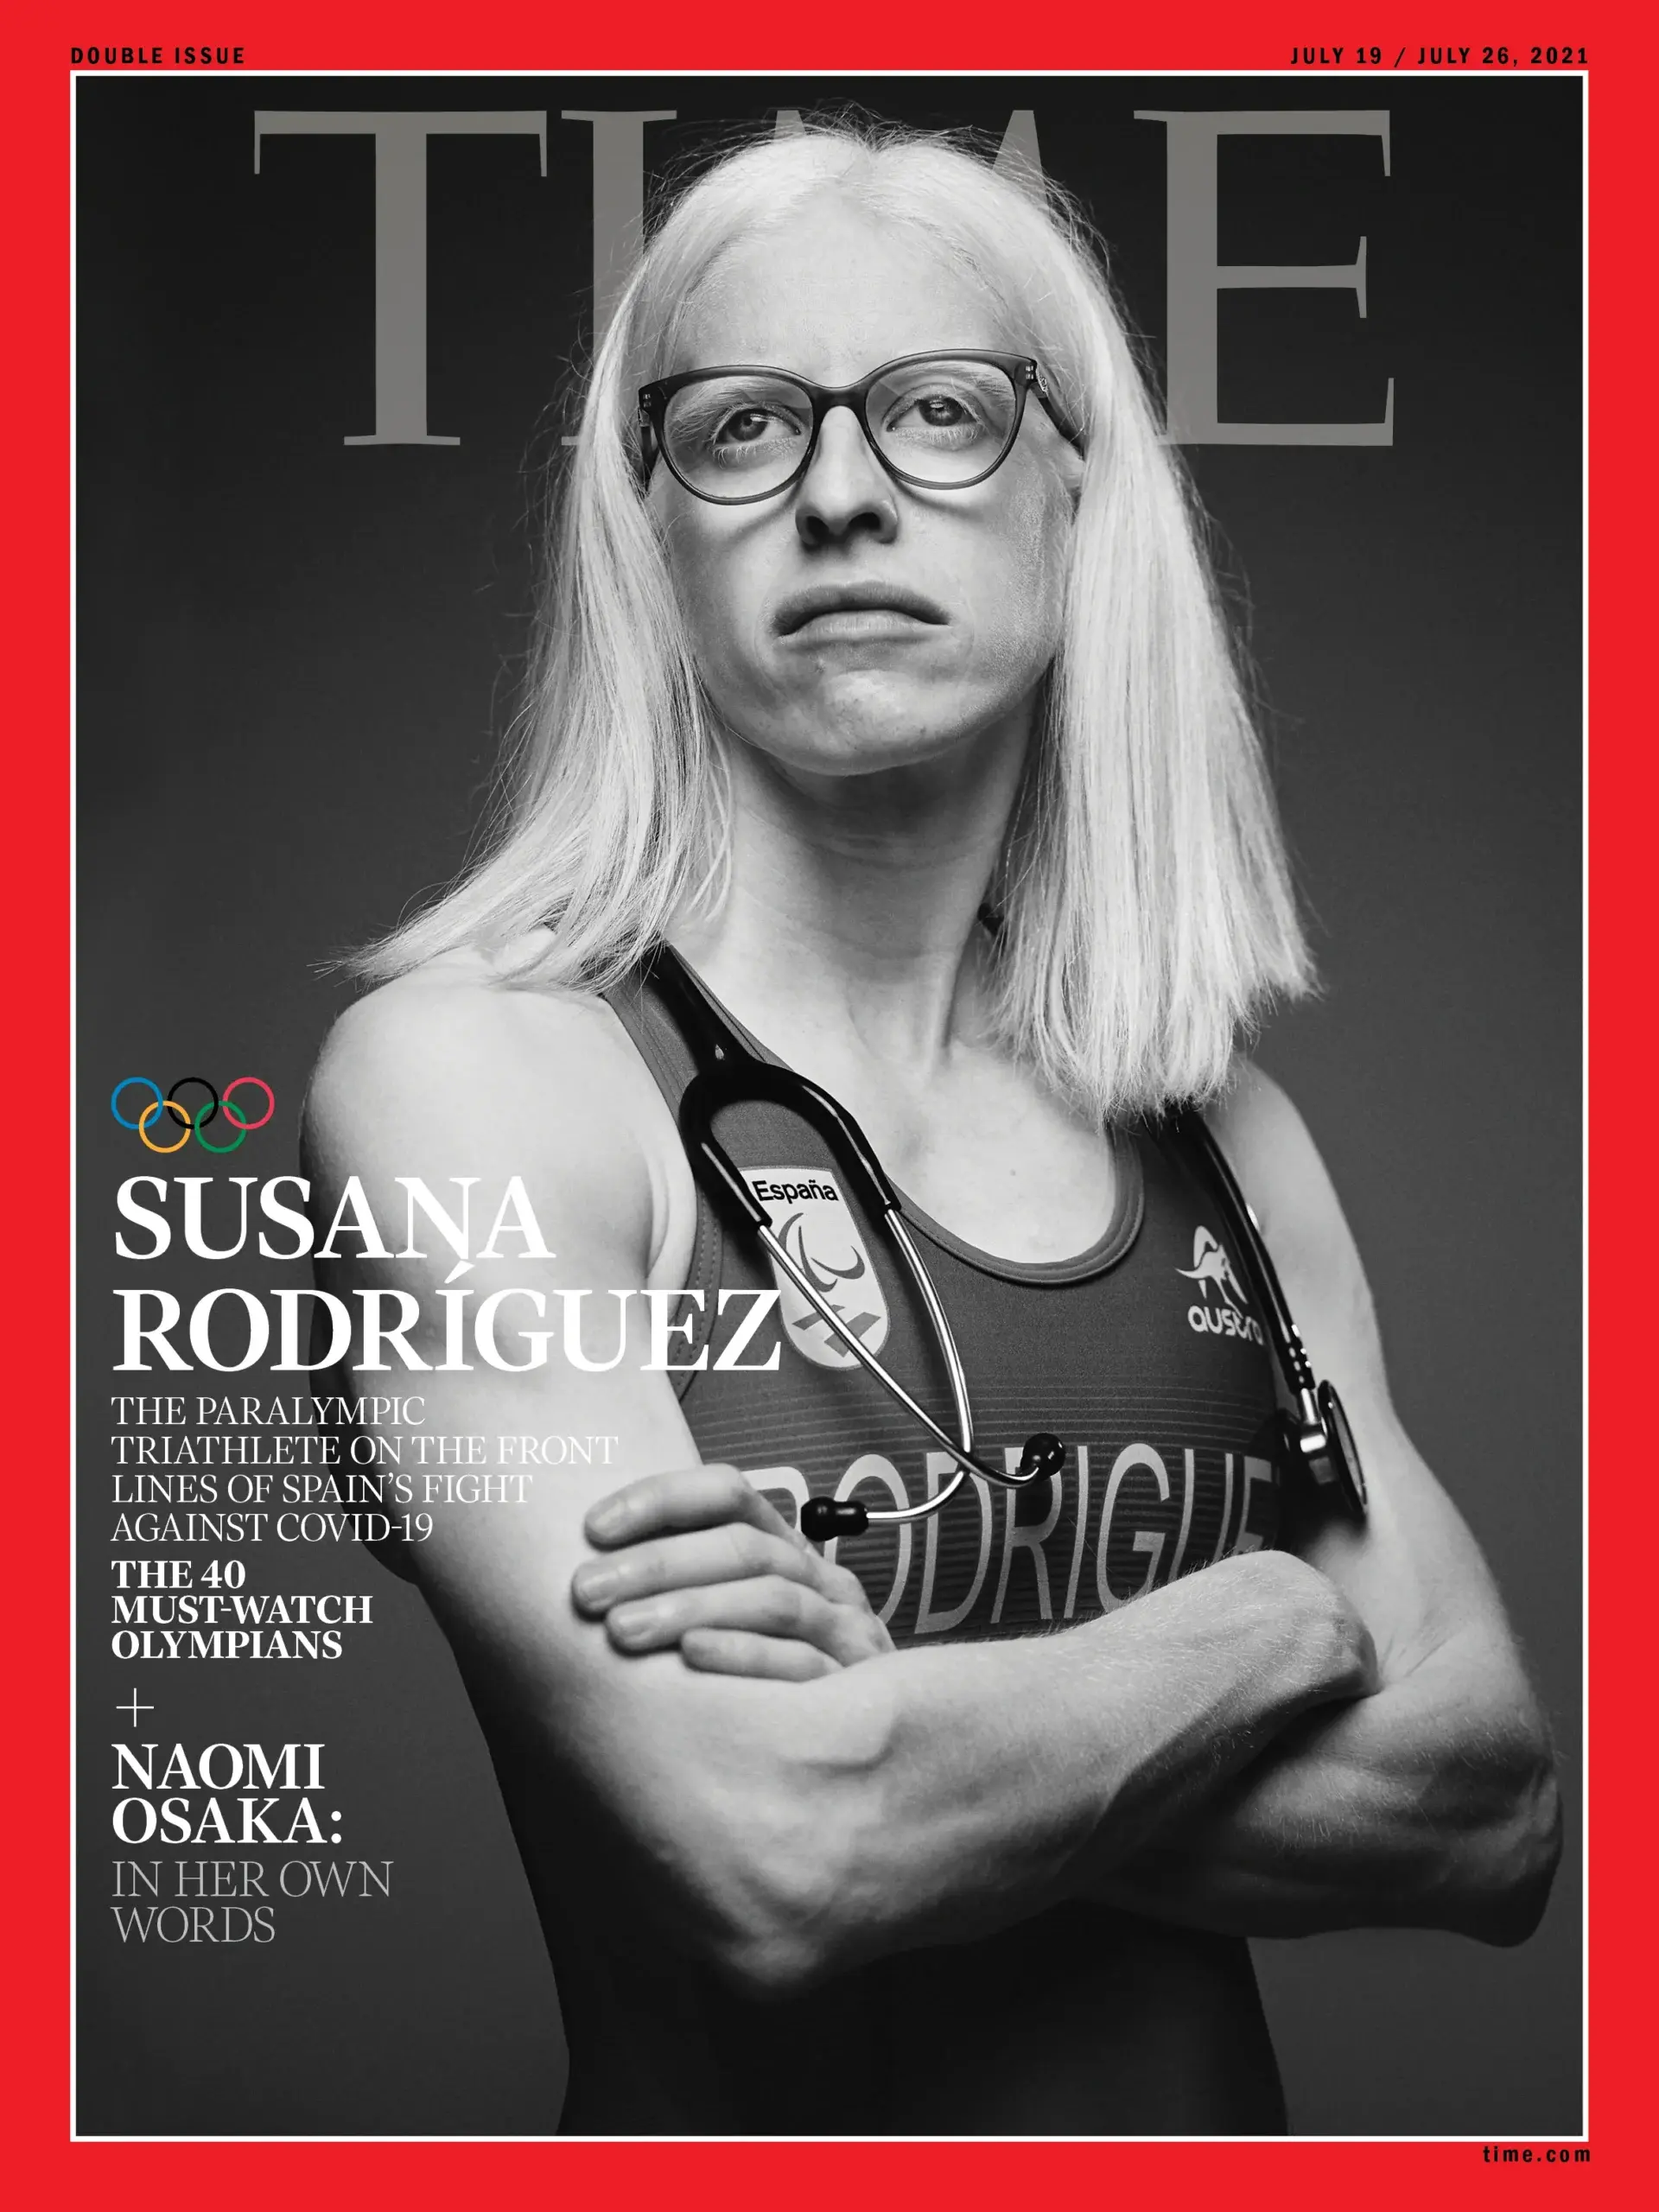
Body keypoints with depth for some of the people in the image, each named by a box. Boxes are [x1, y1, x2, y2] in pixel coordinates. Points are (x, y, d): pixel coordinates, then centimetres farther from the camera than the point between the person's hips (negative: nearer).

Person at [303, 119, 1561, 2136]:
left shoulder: (1228, 1142, 0)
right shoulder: (470, 1067, -15)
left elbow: (1501, 1814, -6)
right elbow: (772, 1859, -24)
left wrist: (935, 1729, -19)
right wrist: (1281, 1619, -12)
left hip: (1213, 2113, 4)